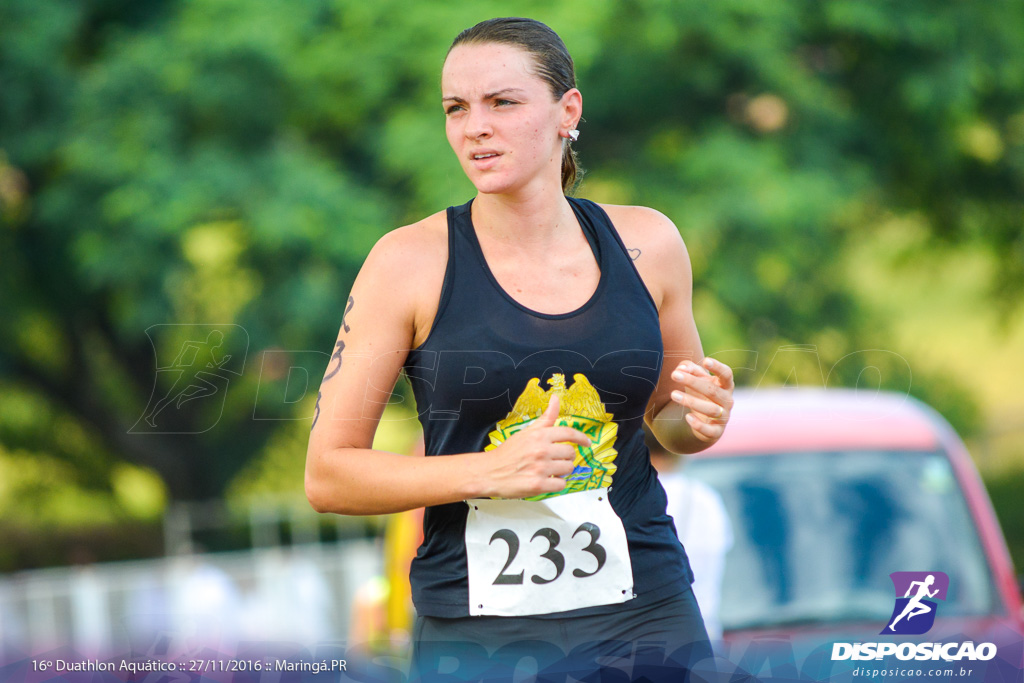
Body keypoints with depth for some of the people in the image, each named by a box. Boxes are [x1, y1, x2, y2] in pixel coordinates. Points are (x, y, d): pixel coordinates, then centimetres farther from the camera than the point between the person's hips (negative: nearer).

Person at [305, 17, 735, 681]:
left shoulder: (646, 243, 3)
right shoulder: (411, 262, -6)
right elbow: (327, 476, -6)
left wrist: (701, 419, -4)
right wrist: (490, 471, -19)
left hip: (645, 615, 2)